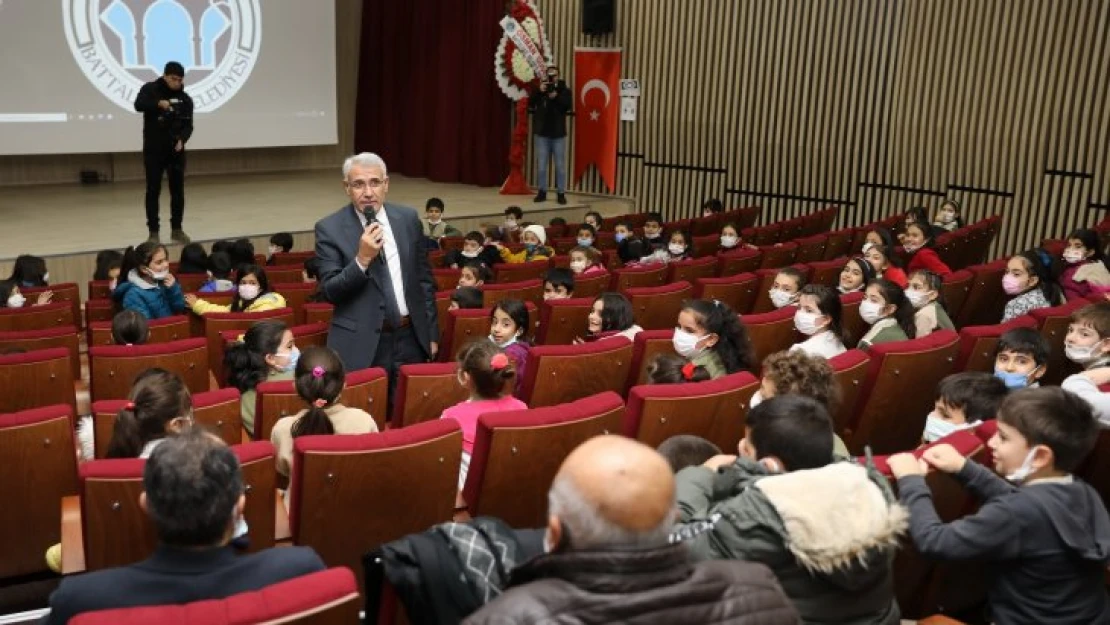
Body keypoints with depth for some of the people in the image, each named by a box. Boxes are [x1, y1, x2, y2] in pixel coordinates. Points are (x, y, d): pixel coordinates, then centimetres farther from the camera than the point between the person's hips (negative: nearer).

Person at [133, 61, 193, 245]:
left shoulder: (185, 99, 4)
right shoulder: (150, 89, -2)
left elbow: (188, 125, 0)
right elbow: (139, 105, -20)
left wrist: (182, 140, -20)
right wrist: (158, 104, -36)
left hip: (176, 150, 2)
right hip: (153, 150, -2)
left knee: (178, 190, 6)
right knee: (153, 191, 0)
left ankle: (177, 229, 17)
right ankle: (153, 232, 6)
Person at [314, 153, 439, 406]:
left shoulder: (408, 218, 4)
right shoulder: (330, 228, -6)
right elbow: (329, 291, -9)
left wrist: (431, 333, 11)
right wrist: (362, 259, -24)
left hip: (410, 338, 3)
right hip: (360, 344, -3)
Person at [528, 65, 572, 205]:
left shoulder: (564, 90, 3)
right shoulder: (539, 89, 7)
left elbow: (568, 105, -12)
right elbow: (530, 104, -7)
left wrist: (557, 97, -25)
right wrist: (539, 91, -20)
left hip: (558, 133, -1)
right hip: (542, 133, 1)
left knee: (560, 165, 2)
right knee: (541, 165, 4)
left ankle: (561, 193, 7)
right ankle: (542, 191, 12)